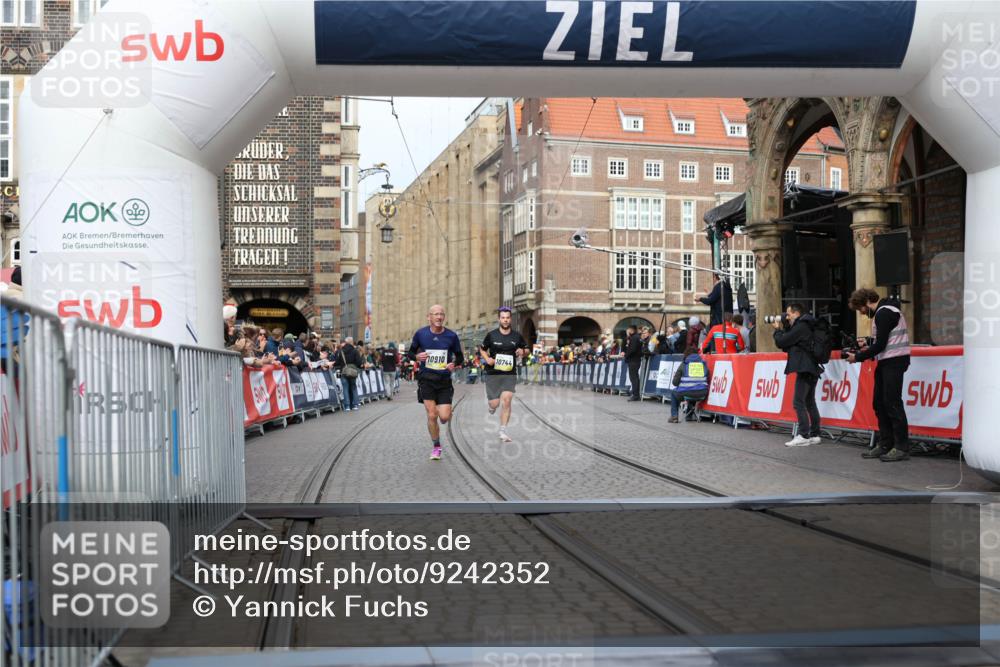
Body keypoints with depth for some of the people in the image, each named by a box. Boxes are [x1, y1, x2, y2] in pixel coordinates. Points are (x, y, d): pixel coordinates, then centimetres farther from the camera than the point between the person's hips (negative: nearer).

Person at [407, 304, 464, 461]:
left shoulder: (451, 336, -1)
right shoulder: (420, 334, -1)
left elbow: (459, 357, 10)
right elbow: (410, 352, 11)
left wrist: (455, 364, -12)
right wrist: (416, 356, -11)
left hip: (444, 380, 1)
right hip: (426, 379, 0)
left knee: (444, 417, -7)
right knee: (432, 415, -6)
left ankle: (443, 410, 32)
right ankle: (436, 447, 13)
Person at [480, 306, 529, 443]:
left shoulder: (517, 336, 2)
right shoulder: (491, 335, -2)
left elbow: (525, 348, 18)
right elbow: (482, 349, 11)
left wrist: (522, 352, -6)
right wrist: (487, 359, -8)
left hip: (510, 375, 1)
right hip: (493, 374, -1)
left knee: (506, 401, -13)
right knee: (495, 403, -4)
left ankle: (503, 431, -2)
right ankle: (491, 403, 37)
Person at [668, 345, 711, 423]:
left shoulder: (684, 364, 2)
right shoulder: (704, 363, 10)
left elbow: (675, 383, -1)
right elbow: (708, 381, 11)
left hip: (686, 393, -3)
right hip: (702, 395, 3)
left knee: (673, 392, 30)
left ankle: (674, 416, 22)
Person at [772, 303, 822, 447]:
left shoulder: (800, 327, -13)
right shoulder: (806, 326, 18)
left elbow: (781, 342, -11)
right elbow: (789, 343, 22)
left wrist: (777, 330, 7)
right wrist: (782, 329, 13)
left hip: (805, 369, -11)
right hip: (811, 369, 11)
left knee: (798, 402, -10)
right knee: (810, 403, 12)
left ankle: (803, 435, -13)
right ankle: (814, 434, 14)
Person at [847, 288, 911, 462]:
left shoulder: (884, 313, -15)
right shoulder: (882, 311, 18)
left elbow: (880, 345, -18)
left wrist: (858, 357, -10)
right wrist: (868, 341, 13)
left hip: (894, 361, -10)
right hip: (885, 362, 10)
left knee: (892, 403, -9)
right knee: (879, 403, 10)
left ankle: (901, 448, -5)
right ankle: (885, 445, 14)